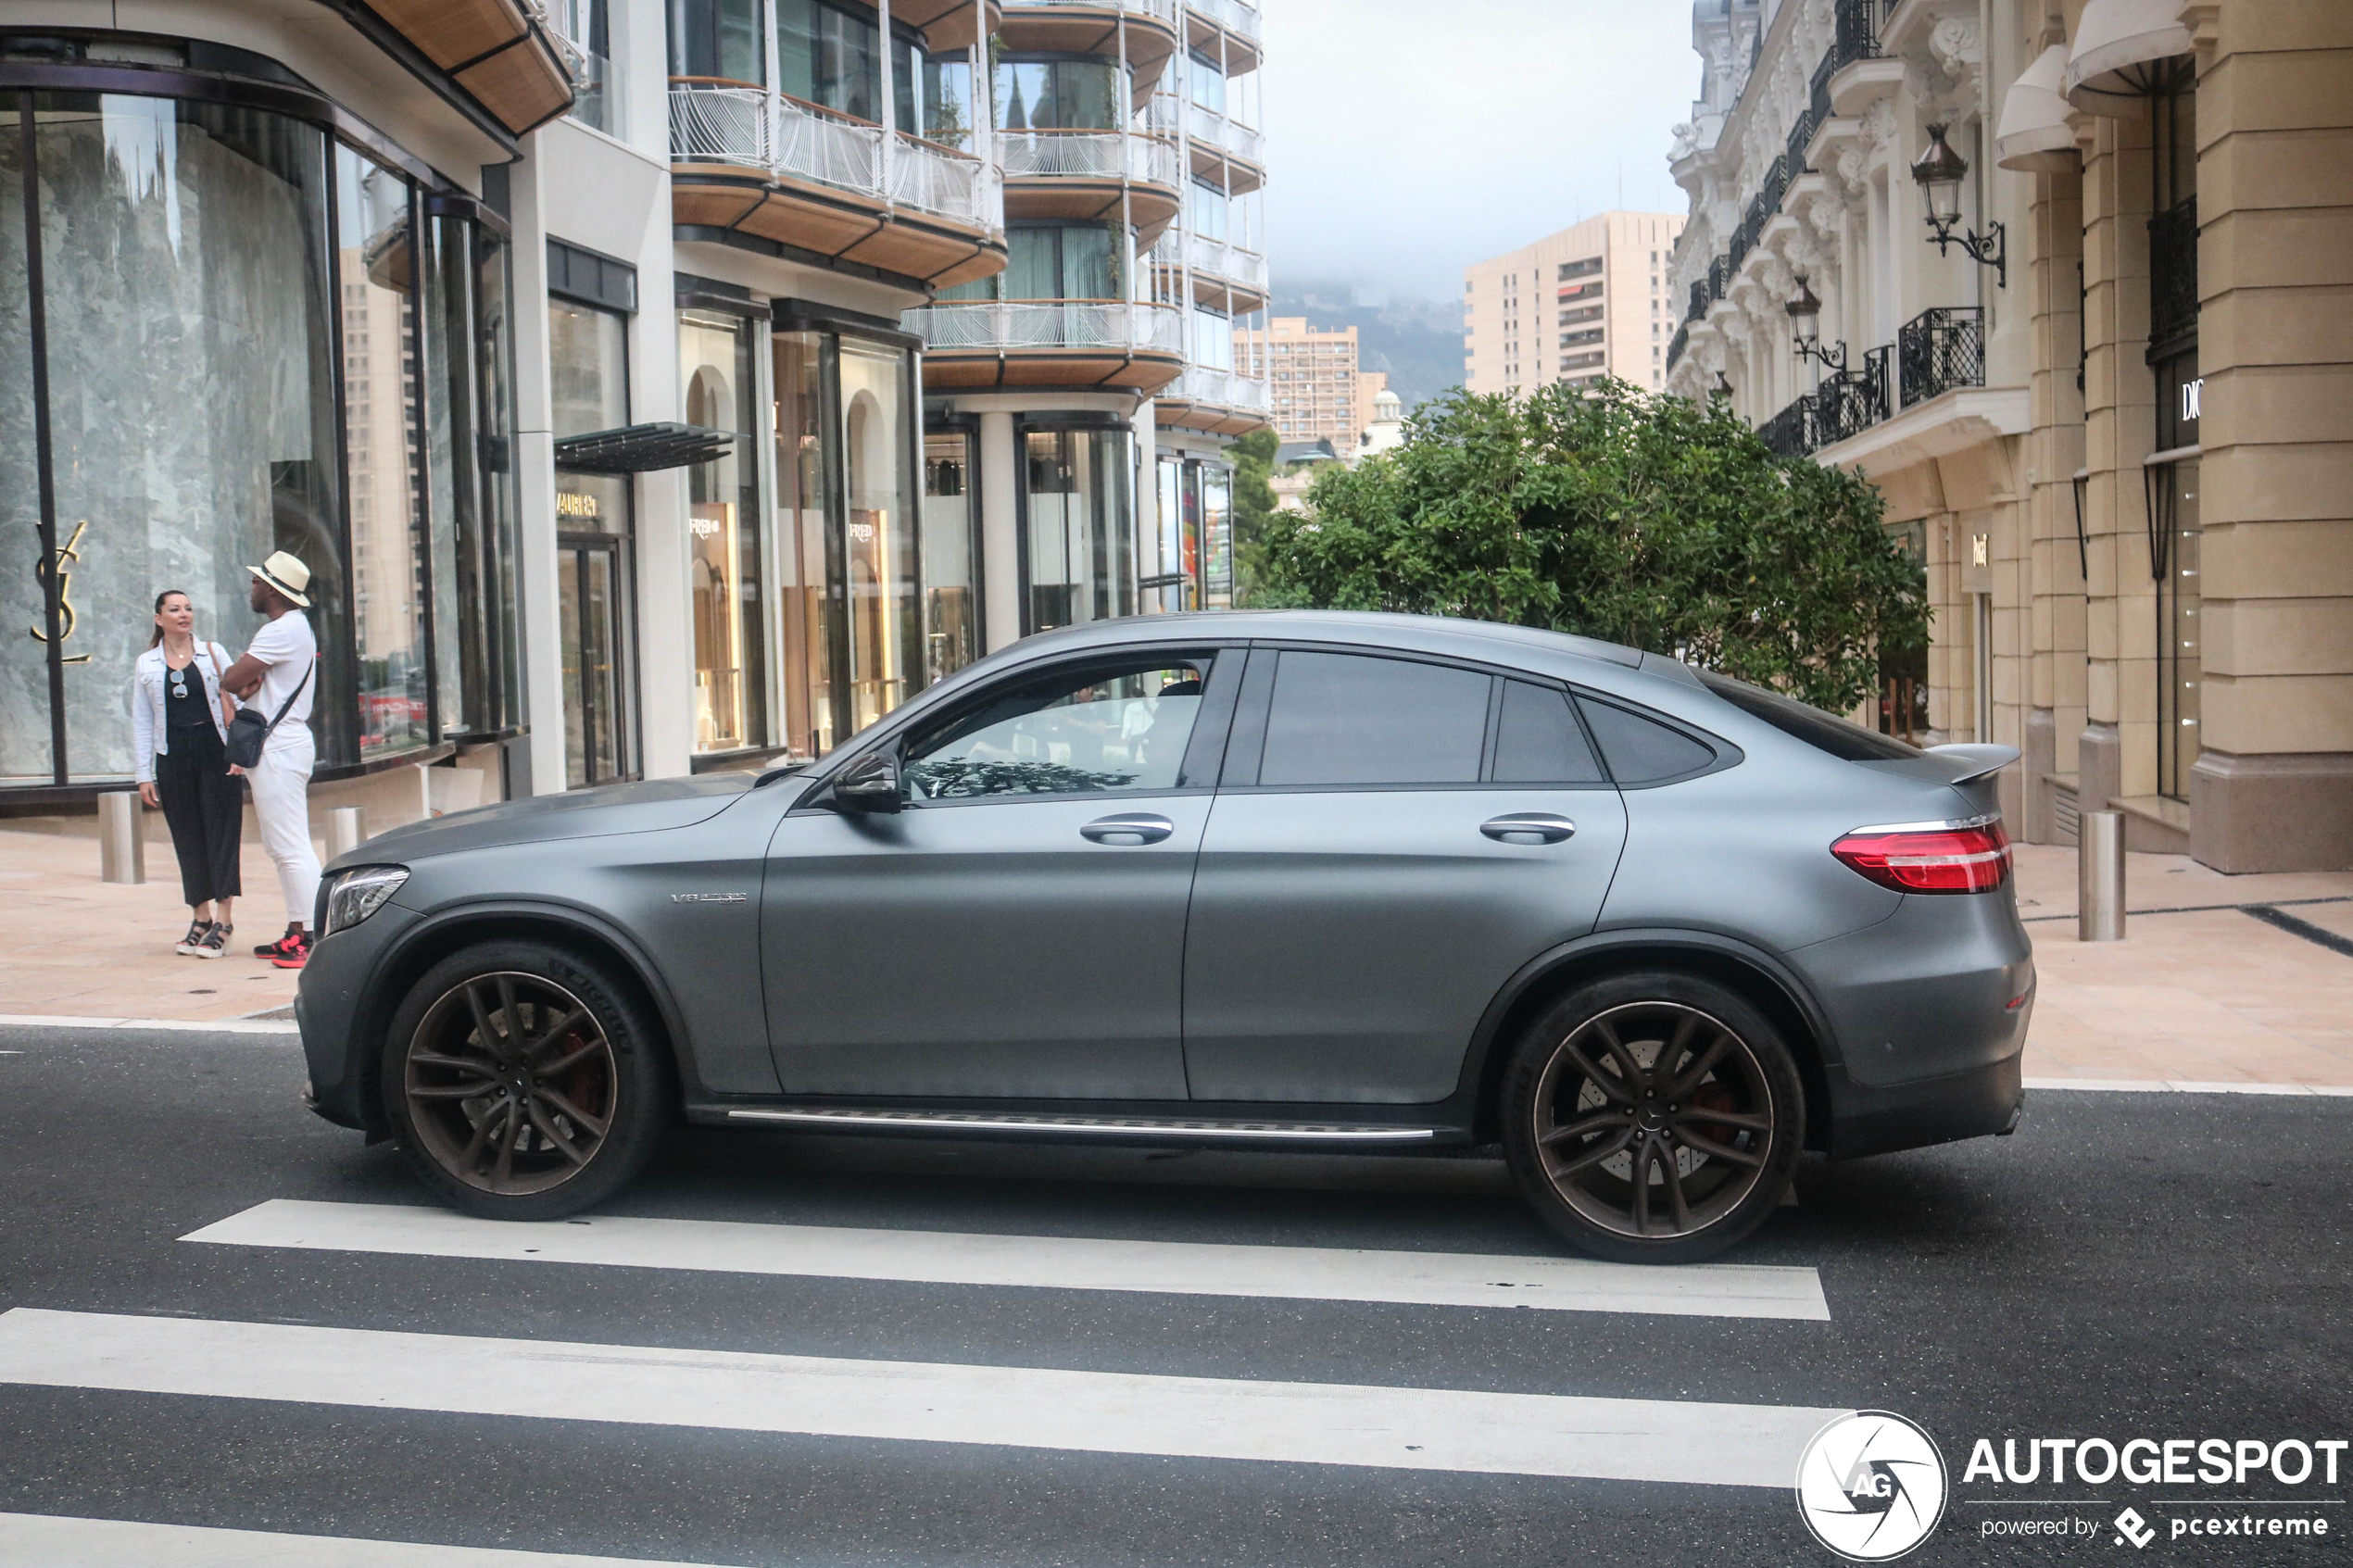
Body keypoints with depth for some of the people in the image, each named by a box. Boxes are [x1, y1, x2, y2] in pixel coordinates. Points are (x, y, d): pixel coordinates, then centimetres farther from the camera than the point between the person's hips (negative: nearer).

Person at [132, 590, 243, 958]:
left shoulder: (213, 652, 5)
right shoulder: (146, 665, 9)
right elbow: (142, 723, 10)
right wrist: (144, 773, 4)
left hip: (215, 752, -2)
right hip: (173, 758, 2)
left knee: (221, 831, -6)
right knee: (187, 838, 6)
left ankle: (223, 921, -4)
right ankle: (200, 918, 15)